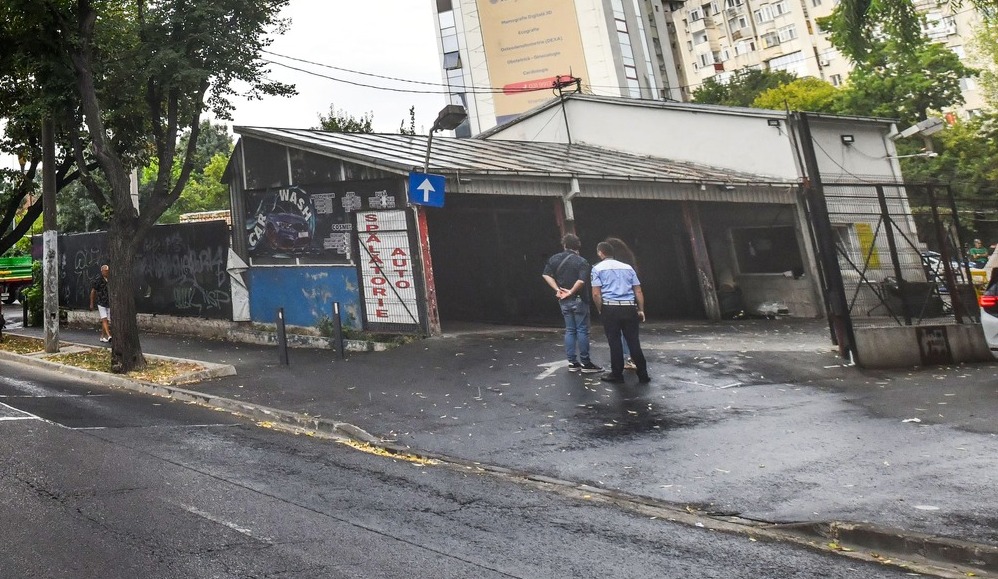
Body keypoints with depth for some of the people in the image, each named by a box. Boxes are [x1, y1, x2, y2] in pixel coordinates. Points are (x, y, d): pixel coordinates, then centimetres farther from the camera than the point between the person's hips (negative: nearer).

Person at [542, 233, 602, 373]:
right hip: (578, 300, -5)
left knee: (570, 330, 12)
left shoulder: (554, 259, 3)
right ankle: (585, 363, 3)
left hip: (564, 301, 5)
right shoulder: (581, 261, -12)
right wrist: (571, 292, -12)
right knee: (582, 330, 1)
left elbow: (546, 275, 0)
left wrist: (557, 290, -2)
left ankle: (572, 362, 13)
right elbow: (581, 281, -24)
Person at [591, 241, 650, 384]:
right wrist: (641, 309, 13)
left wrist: (600, 310, 6)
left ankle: (617, 374, 10)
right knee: (633, 341, 7)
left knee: (614, 342, 4)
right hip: (629, 308, 3)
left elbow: (596, 294, -5)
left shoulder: (598, 268, 5)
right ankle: (643, 375, 9)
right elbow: (638, 291, 11)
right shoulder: (627, 267, 17)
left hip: (610, 308, -3)